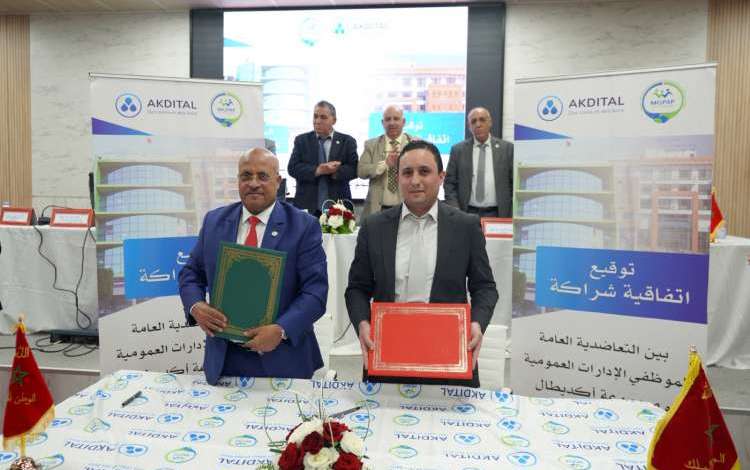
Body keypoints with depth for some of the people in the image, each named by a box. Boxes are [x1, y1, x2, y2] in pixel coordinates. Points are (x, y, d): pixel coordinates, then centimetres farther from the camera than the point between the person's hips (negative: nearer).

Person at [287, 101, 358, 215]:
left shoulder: (347, 141, 7)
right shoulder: (301, 140, 8)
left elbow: (354, 169, -2)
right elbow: (292, 168, -2)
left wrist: (335, 172, -21)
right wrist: (317, 170, -17)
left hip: (338, 205, 0)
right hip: (308, 205, 0)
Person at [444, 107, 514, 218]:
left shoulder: (507, 148, 4)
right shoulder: (458, 150, 6)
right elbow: (450, 184, 4)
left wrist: (513, 216, -3)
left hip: (497, 215, 0)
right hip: (467, 214, 0)